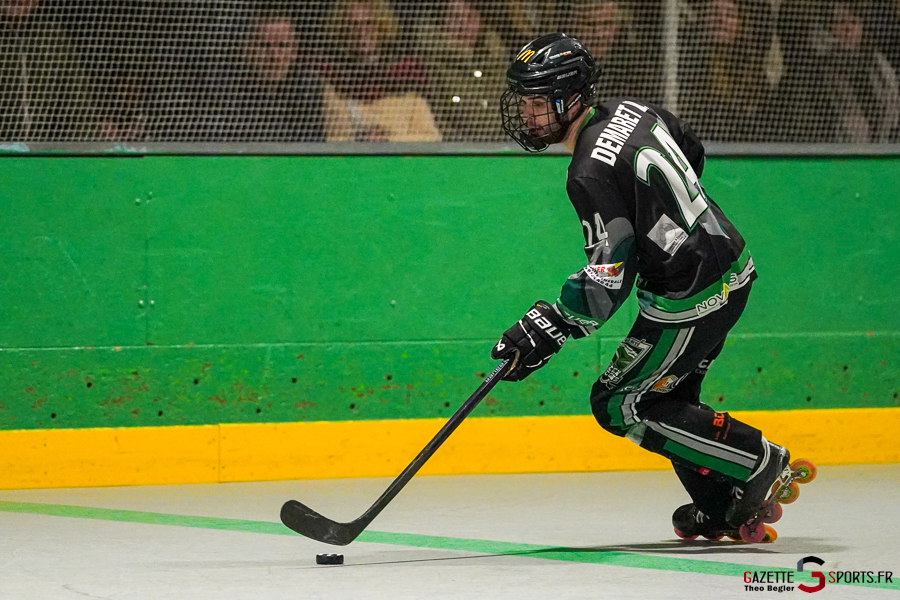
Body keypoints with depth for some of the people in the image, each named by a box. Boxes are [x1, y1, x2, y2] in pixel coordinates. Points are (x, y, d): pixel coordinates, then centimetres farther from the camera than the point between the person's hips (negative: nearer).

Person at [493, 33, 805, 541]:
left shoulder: (591, 173, -23)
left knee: (621, 404, 0)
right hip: (733, 263, 10)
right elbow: (693, 152, 23)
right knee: (669, 394, 20)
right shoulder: (631, 111, 4)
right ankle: (723, 510, 22)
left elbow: (610, 279, -26)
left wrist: (549, 329, -25)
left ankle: (759, 461, -1)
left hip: (690, 298, -10)